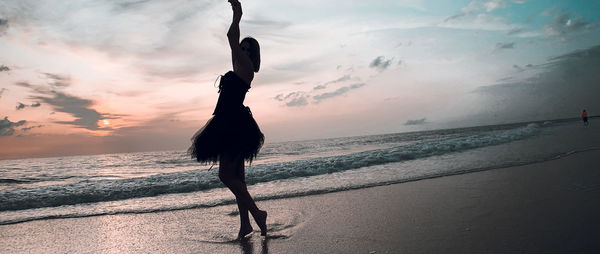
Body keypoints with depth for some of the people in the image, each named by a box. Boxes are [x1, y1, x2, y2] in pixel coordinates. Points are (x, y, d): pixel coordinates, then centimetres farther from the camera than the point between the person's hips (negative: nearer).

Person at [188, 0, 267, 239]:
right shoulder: (239, 68, 19)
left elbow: (231, 37, -10)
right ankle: (245, 224, 13)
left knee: (227, 175, -12)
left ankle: (257, 213, -7)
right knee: (236, 176, 8)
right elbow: (234, 41, 29)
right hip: (229, 125, 10)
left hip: (235, 125, -10)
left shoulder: (246, 65, -6)